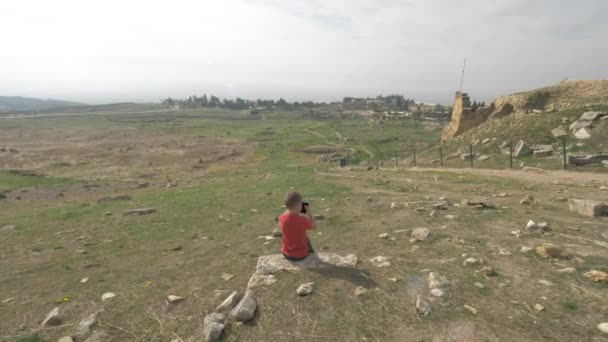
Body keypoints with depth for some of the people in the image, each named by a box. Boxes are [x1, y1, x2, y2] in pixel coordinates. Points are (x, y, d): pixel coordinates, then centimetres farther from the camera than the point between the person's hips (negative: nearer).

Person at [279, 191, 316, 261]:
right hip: (301, 255, -3)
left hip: (286, 254, 3)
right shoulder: (303, 220, -26)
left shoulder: (282, 218, -18)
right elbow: (314, 226, -5)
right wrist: (308, 212, -1)